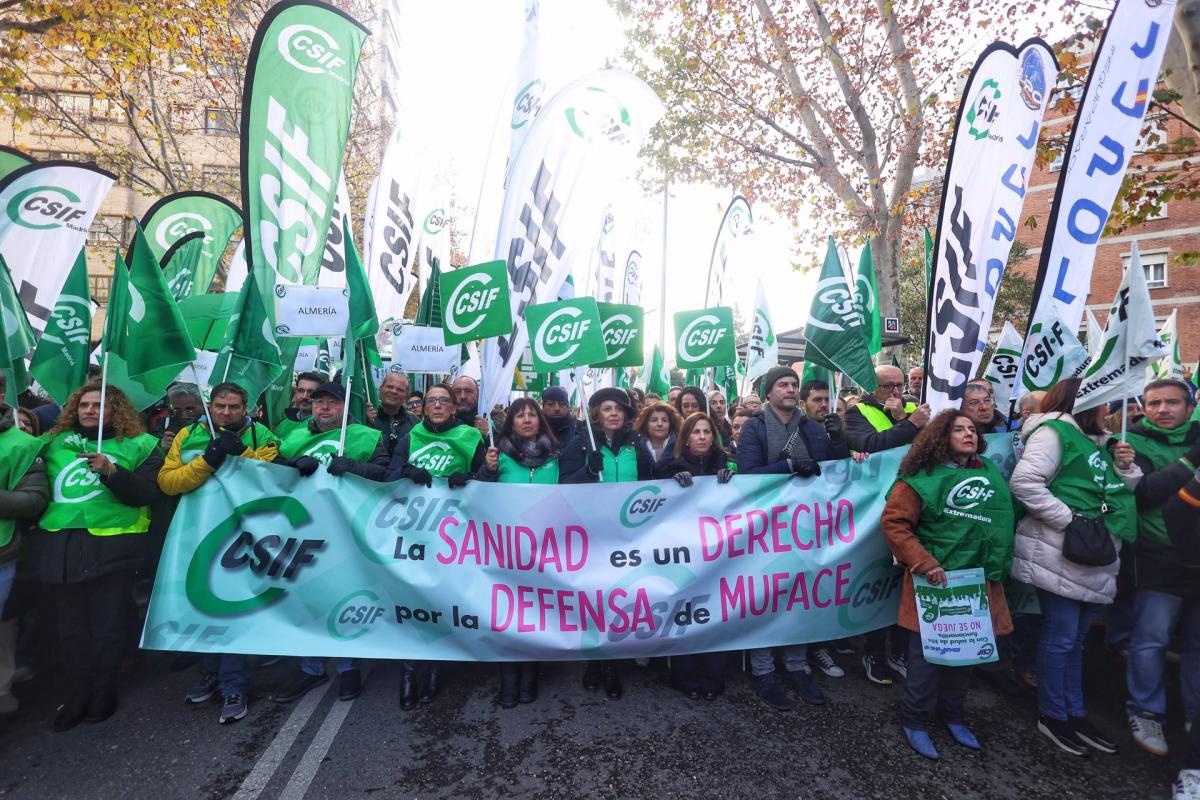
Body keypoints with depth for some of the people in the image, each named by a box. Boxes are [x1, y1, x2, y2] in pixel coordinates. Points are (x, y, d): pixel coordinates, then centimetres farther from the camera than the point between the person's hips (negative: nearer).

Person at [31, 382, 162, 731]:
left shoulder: (138, 445, 0)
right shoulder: (55, 442, 12)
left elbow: (145, 494, -12)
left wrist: (111, 470, -24)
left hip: (111, 548, -3)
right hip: (61, 547, 4)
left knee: (108, 624, 7)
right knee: (72, 624, 12)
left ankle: (104, 691, 24)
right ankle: (80, 692, 27)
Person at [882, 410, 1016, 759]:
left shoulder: (991, 474, 10)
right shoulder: (923, 478, -10)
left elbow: (1003, 523, 20)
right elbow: (893, 522, -15)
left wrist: (999, 565, 12)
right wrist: (923, 563, -19)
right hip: (935, 582, -6)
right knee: (927, 653, 3)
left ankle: (953, 715, 38)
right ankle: (914, 721, 22)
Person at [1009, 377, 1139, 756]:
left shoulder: (1095, 441, 18)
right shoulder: (1054, 431, -11)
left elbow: (1122, 495, 21)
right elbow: (1024, 482, -23)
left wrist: (1125, 467, 5)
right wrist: (1071, 519, -20)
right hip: (1061, 556, -9)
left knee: (1075, 639, 18)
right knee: (1060, 639, 2)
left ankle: (1075, 713, 31)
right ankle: (1052, 716, 17)